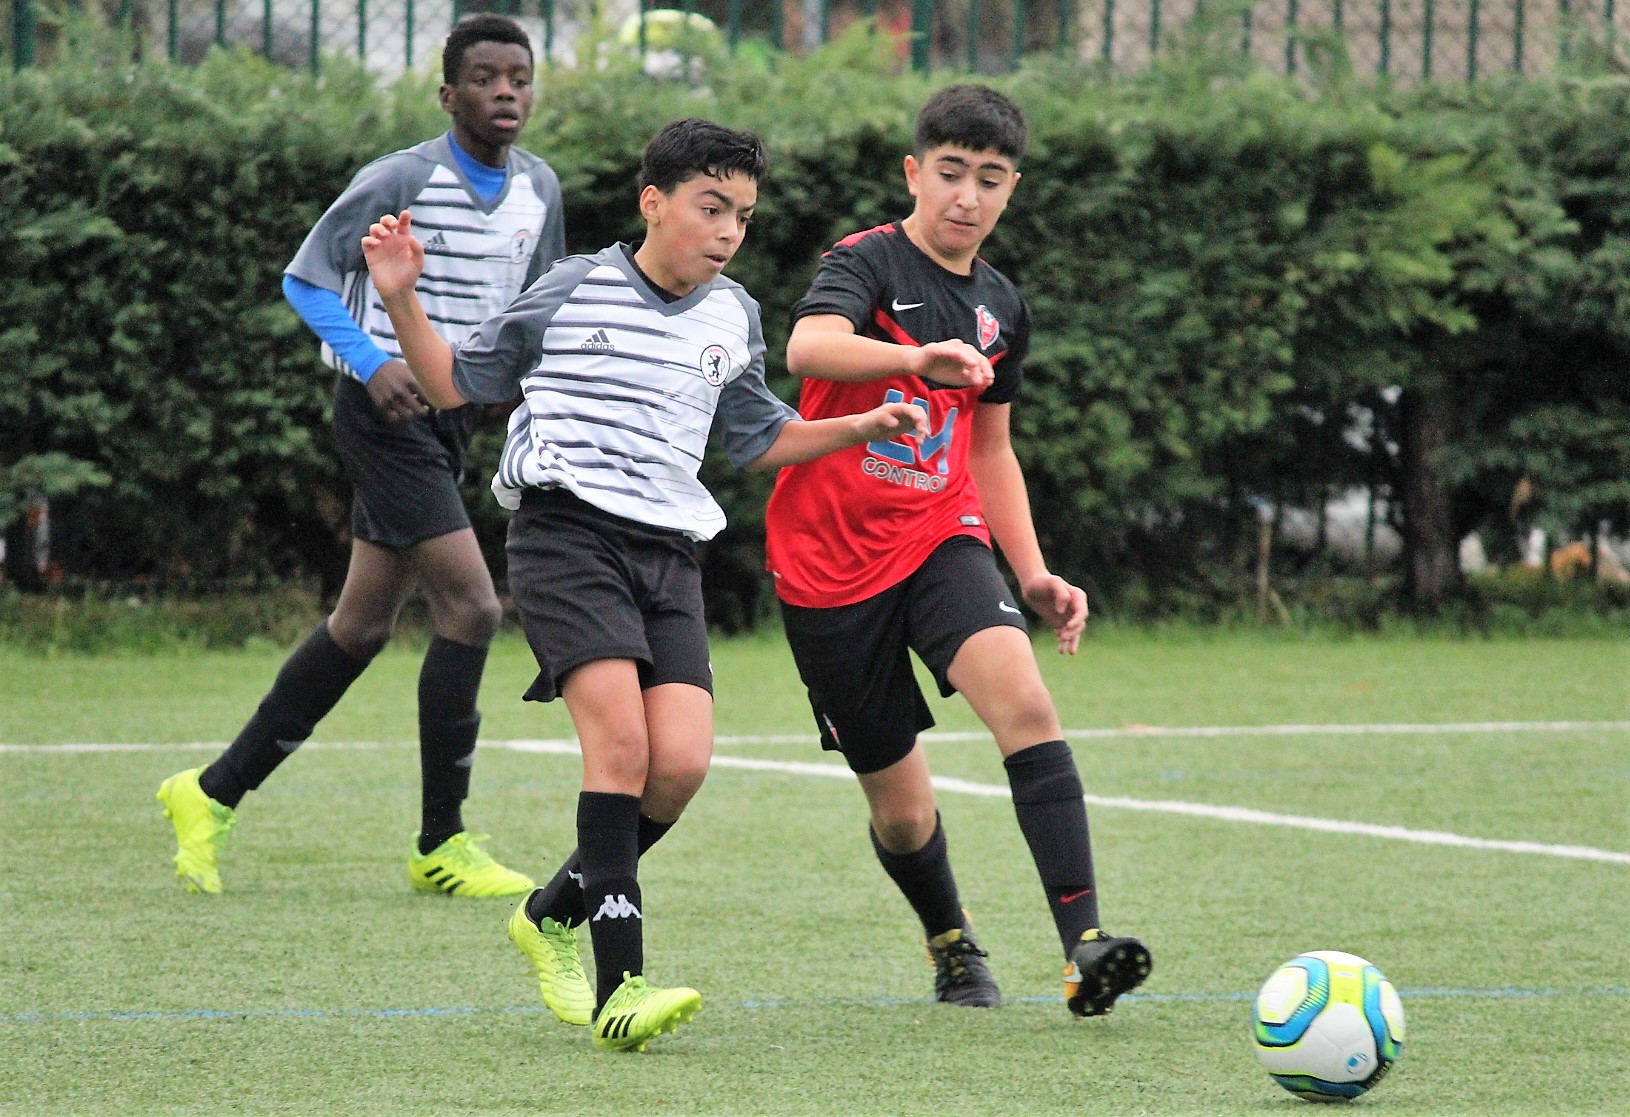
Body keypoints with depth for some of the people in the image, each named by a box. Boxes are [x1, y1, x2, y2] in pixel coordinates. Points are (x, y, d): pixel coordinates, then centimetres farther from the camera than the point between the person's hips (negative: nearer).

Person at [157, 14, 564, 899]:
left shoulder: (538, 188, 8)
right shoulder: (400, 180, -13)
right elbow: (306, 278, -7)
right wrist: (373, 363, -21)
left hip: (450, 421, 8)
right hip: (388, 416, -8)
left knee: (363, 626, 12)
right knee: (471, 605, -16)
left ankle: (214, 793, 24)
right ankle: (441, 845, -8)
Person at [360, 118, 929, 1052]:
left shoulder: (734, 318, 16)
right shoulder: (574, 291, 3)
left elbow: (760, 440, 31)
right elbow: (456, 384, 12)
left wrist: (860, 428, 19)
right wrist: (403, 301, -2)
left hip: (670, 554, 5)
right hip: (566, 531, -5)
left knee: (681, 762, -13)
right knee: (622, 739, -22)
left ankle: (556, 916, 12)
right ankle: (618, 988, -24)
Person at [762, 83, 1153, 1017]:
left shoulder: (1003, 306, 11)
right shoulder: (868, 263, -8)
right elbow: (808, 348, -31)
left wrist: (1033, 574, 14)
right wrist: (919, 358, -49)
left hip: (943, 539, 3)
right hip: (831, 559, -3)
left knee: (1026, 702, -26)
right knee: (901, 809, 4)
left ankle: (1085, 948, -33)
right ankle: (953, 946, 36)